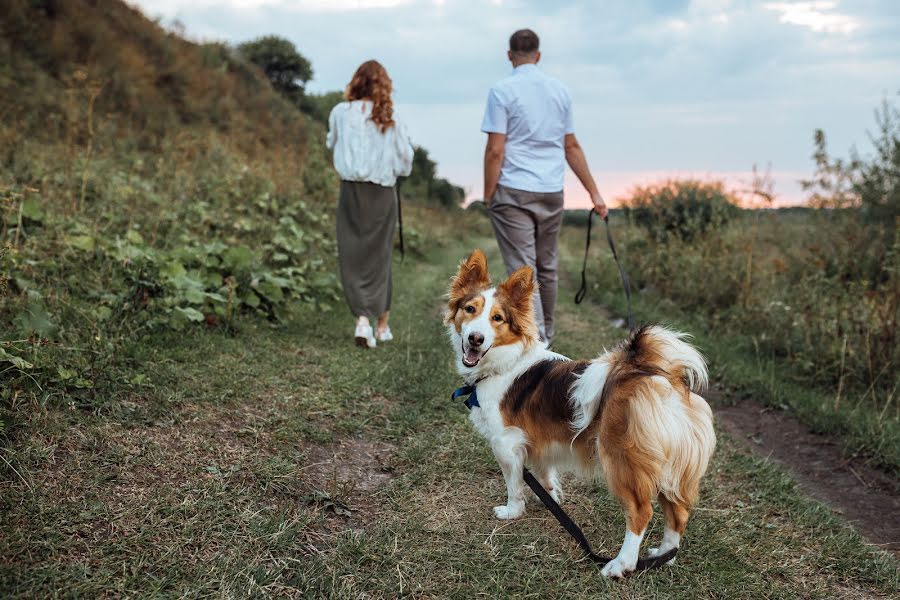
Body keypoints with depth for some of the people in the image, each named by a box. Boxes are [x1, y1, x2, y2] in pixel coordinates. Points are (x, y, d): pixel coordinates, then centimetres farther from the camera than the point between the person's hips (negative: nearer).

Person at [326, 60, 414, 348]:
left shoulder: (341, 113, -2)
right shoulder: (390, 119, -2)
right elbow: (405, 162, 0)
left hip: (352, 190, -1)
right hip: (383, 192, 1)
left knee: (352, 257, 4)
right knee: (379, 256, 13)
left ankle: (363, 318, -14)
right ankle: (383, 324, 24)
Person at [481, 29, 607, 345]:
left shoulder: (502, 90, -6)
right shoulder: (560, 90, 9)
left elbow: (495, 150, -12)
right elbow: (572, 147, 10)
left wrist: (488, 196, -4)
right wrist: (594, 192, 15)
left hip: (513, 192, -5)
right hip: (552, 192, 5)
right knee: (547, 269, 17)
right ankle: (544, 336, 30)